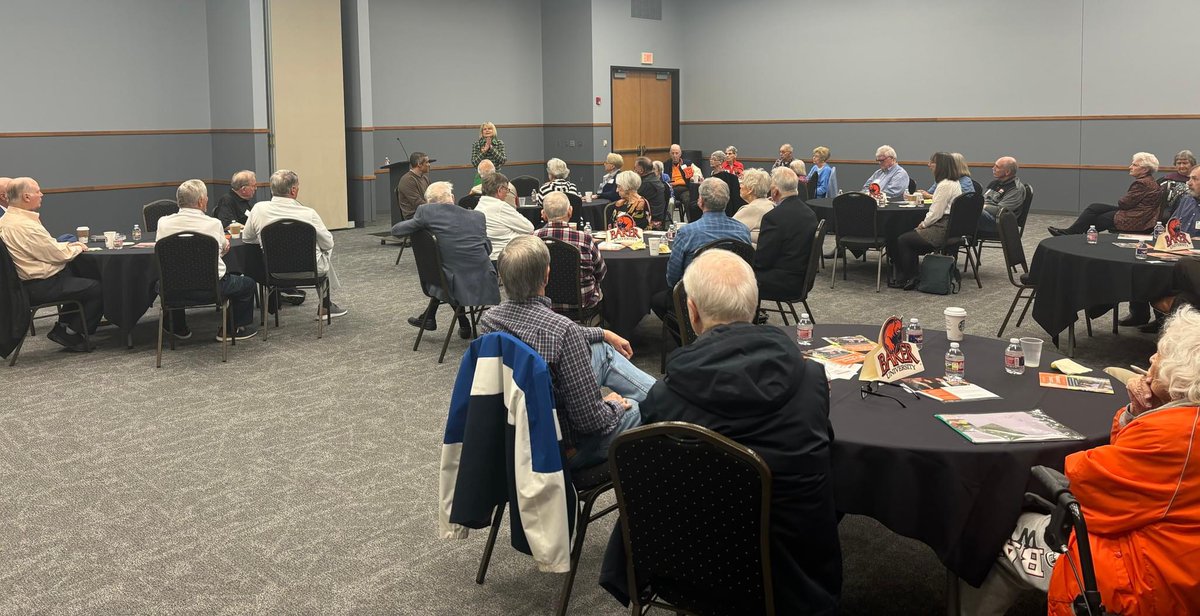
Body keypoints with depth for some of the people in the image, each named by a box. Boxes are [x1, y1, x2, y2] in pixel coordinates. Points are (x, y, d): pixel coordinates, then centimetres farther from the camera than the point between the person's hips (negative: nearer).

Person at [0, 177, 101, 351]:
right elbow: (58, 255, -19)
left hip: (27, 282, 11)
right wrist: (77, 248, 1)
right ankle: (71, 335, 4)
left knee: (80, 277, 23)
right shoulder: (25, 226, -25)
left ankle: (62, 328, 19)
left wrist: (69, 245, 11)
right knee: (97, 289, -7)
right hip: (40, 287, -11)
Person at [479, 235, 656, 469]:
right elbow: (590, 419, -26)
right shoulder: (563, 329, -32)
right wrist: (613, 405, -4)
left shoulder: (489, 319, -10)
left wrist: (604, 334, 20)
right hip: (566, 450, -7)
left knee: (602, 350, 21)